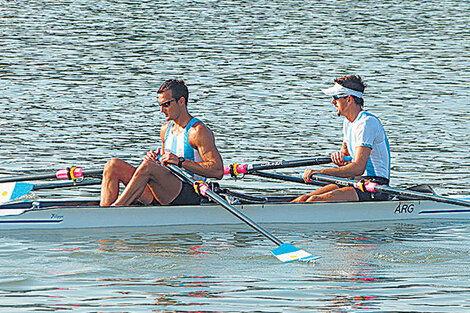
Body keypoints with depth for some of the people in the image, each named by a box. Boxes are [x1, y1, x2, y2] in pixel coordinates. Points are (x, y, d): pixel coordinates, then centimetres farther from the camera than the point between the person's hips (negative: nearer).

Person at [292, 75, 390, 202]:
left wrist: (319, 172, -29)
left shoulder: (367, 123, -17)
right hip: (357, 182, 9)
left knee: (315, 201, -27)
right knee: (304, 199, -9)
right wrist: (339, 157, -2)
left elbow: (358, 168, -26)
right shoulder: (348, 122, 14)